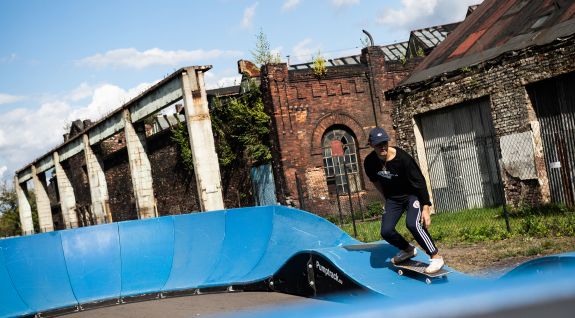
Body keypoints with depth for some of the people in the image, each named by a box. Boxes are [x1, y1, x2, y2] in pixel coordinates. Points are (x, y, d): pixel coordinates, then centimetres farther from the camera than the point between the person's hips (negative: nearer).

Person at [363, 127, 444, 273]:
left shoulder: (402, 158, -28)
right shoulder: (370, 162, -13)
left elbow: (419, 182, -22)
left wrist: (426, 208, -23)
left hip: (412, 195, -5)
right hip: (393, 198, 5)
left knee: (412, 224, -28)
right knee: (386, 231, -8)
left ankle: (436, 257, -13)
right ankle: (408, 250, 22)